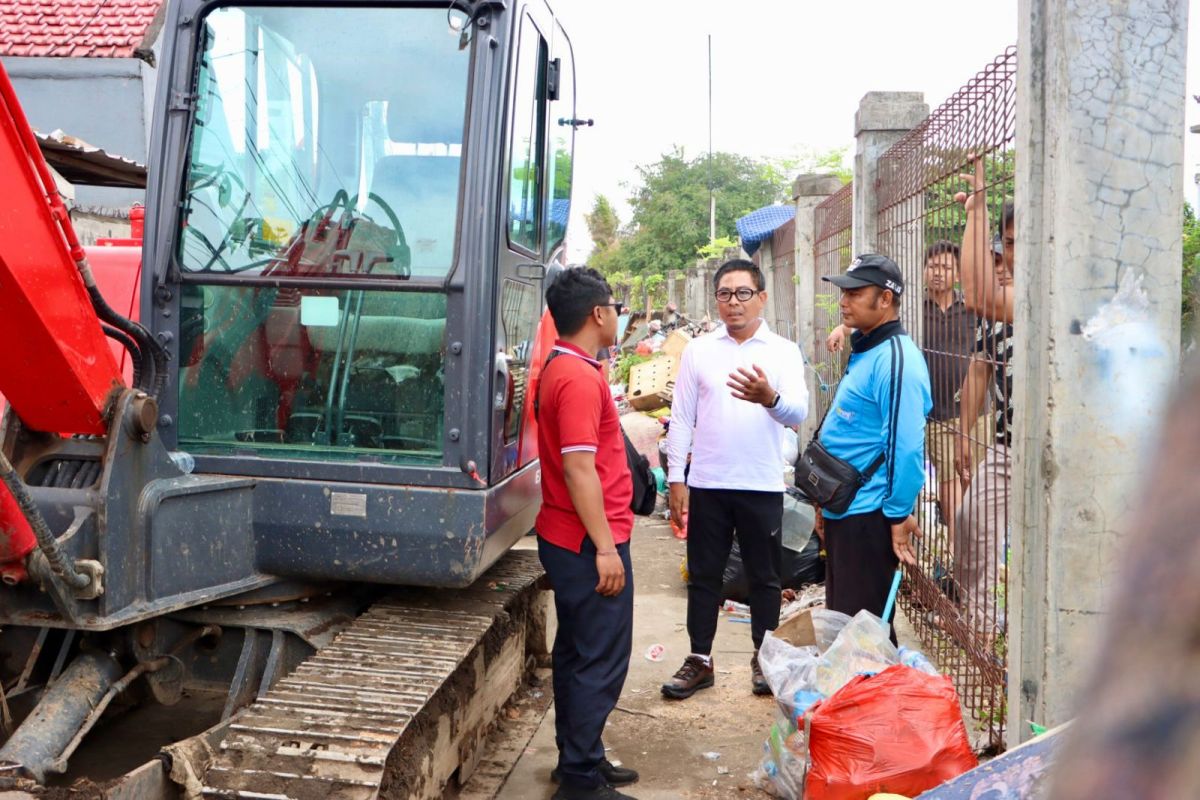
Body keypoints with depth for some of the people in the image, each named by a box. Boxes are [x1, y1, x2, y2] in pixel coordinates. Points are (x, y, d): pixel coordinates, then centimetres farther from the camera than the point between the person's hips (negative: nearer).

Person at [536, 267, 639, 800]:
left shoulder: (561, 369, 12)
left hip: (567, 538, 10)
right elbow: (579, 468, -24)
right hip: (589, 542, -10)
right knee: (601, 661, -1)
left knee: (576, 652, 17)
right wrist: (605, 547, -22)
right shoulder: (581, 378, -20)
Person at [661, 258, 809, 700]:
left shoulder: (783, 351, 1)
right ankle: (699, 660, 21)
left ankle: (764, 659, 26)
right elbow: (681, 418, 5)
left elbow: (798, 412, -13)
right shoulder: (698, 350, 5)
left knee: (764, 577, 11)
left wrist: (770, 397, -36)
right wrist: (675, 479, 0)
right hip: (707, 484, 1)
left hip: (762, 486, -1)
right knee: (703, 576, 9)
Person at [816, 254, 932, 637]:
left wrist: (899, 517, -20)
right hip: (842, 511, 10)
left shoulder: (895, 359, -18)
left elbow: (906, 446, -23)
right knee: (840, 621, 18)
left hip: (868, 516, -10)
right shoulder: (863, 353, 15)